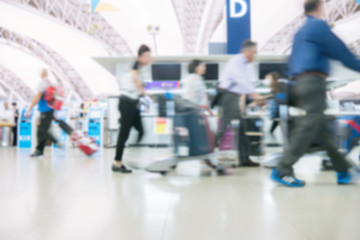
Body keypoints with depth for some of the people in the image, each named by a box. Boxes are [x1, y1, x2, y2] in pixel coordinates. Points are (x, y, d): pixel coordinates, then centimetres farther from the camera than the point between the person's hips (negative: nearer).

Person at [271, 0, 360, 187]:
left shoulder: (301, 32, 23)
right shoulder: (319, 25, -2)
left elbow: (292, 62, 24)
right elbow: (340, 50, -4)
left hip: (301, 82, 9)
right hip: (314, 82, -9)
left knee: (323, 130, 9)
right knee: (309, 127, -12)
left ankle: (343, 171, 17)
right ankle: (283, 171, -14)